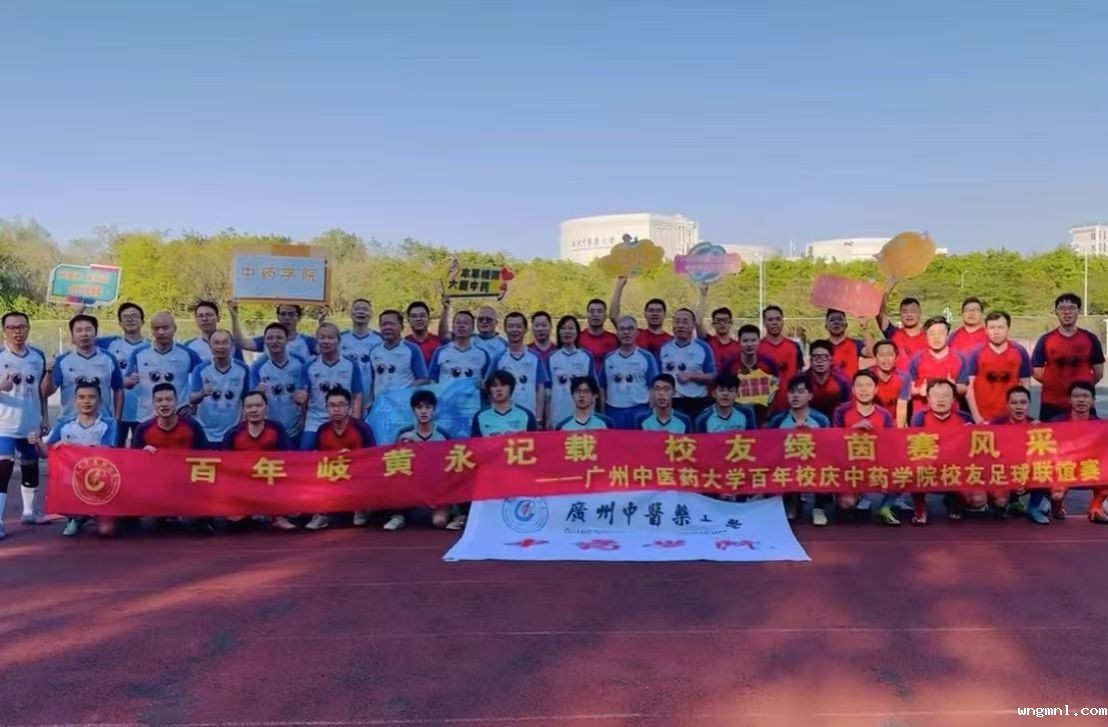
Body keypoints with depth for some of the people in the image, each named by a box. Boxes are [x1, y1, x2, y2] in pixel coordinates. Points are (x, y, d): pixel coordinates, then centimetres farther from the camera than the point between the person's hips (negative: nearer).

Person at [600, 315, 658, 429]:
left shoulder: (646, 357, 1)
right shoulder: (608, 358, 8)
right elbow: (602, 388, 13)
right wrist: (602, 413, 8)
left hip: (639, 411, -2)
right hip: (613, 412, 2)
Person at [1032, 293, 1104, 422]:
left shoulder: (1090, 339, 5)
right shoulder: (1045, 340, 2)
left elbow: (1099, 372, 9)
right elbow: (1036, 371, 3)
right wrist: (1054, 385, -1)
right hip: (1051, 404, -1)